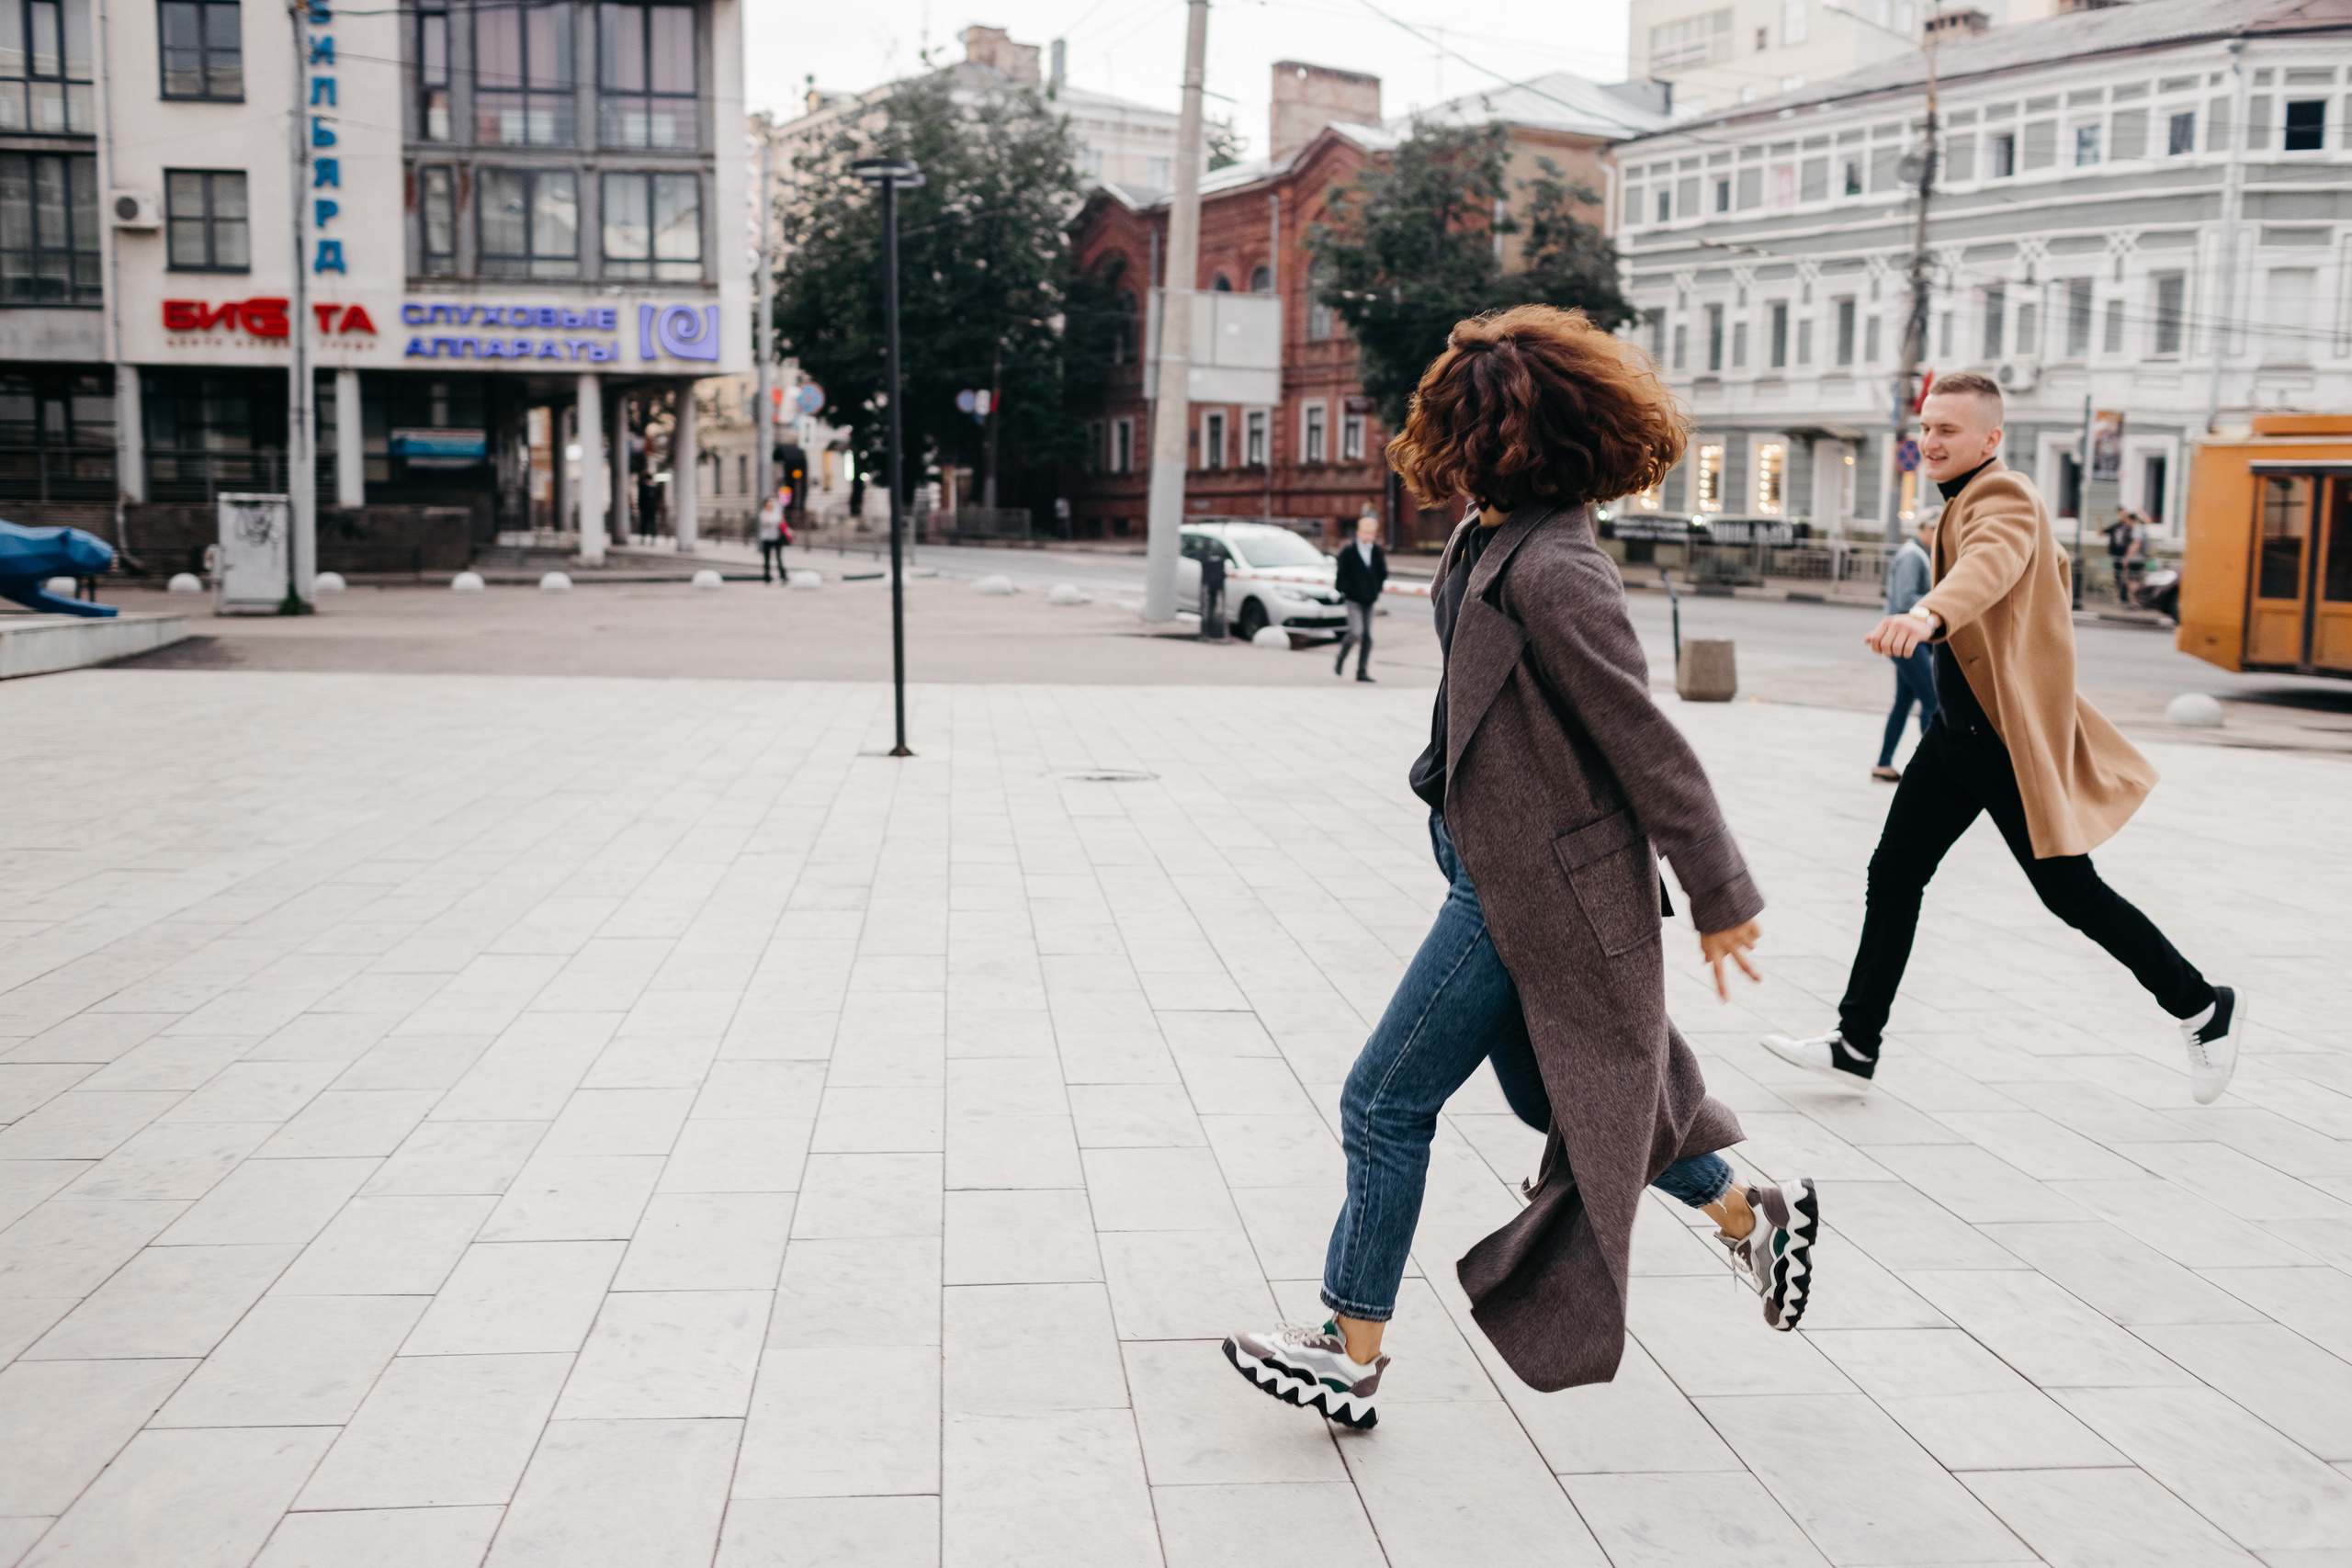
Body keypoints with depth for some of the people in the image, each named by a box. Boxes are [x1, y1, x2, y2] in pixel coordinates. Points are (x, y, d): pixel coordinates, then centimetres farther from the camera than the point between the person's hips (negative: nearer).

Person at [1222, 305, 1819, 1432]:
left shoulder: (1549, 571, -25)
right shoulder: (1495, 542, 4)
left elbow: (1645, 743, -20)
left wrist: (1718, 898, -13)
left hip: (1535, 888, -10)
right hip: (1506, 866, 10)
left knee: (1386, 1104, 0)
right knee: (1551, 1094, 23)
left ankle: (1353, 1358, 15)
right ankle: (1749, 1215, 41)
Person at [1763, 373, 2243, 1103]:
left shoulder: (2003, 496, -17)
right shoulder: (1966, 501, 13)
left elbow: (1992, 564, -42)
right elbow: (2054, 566, 31)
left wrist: (1929, 615, -61)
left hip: (2012, 738, -9)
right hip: (1956, 731, 9)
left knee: (2071, 893, 1)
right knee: (1893, 875, 5)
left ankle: (2203, 1007, 22)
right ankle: (1856, 1042, 12)